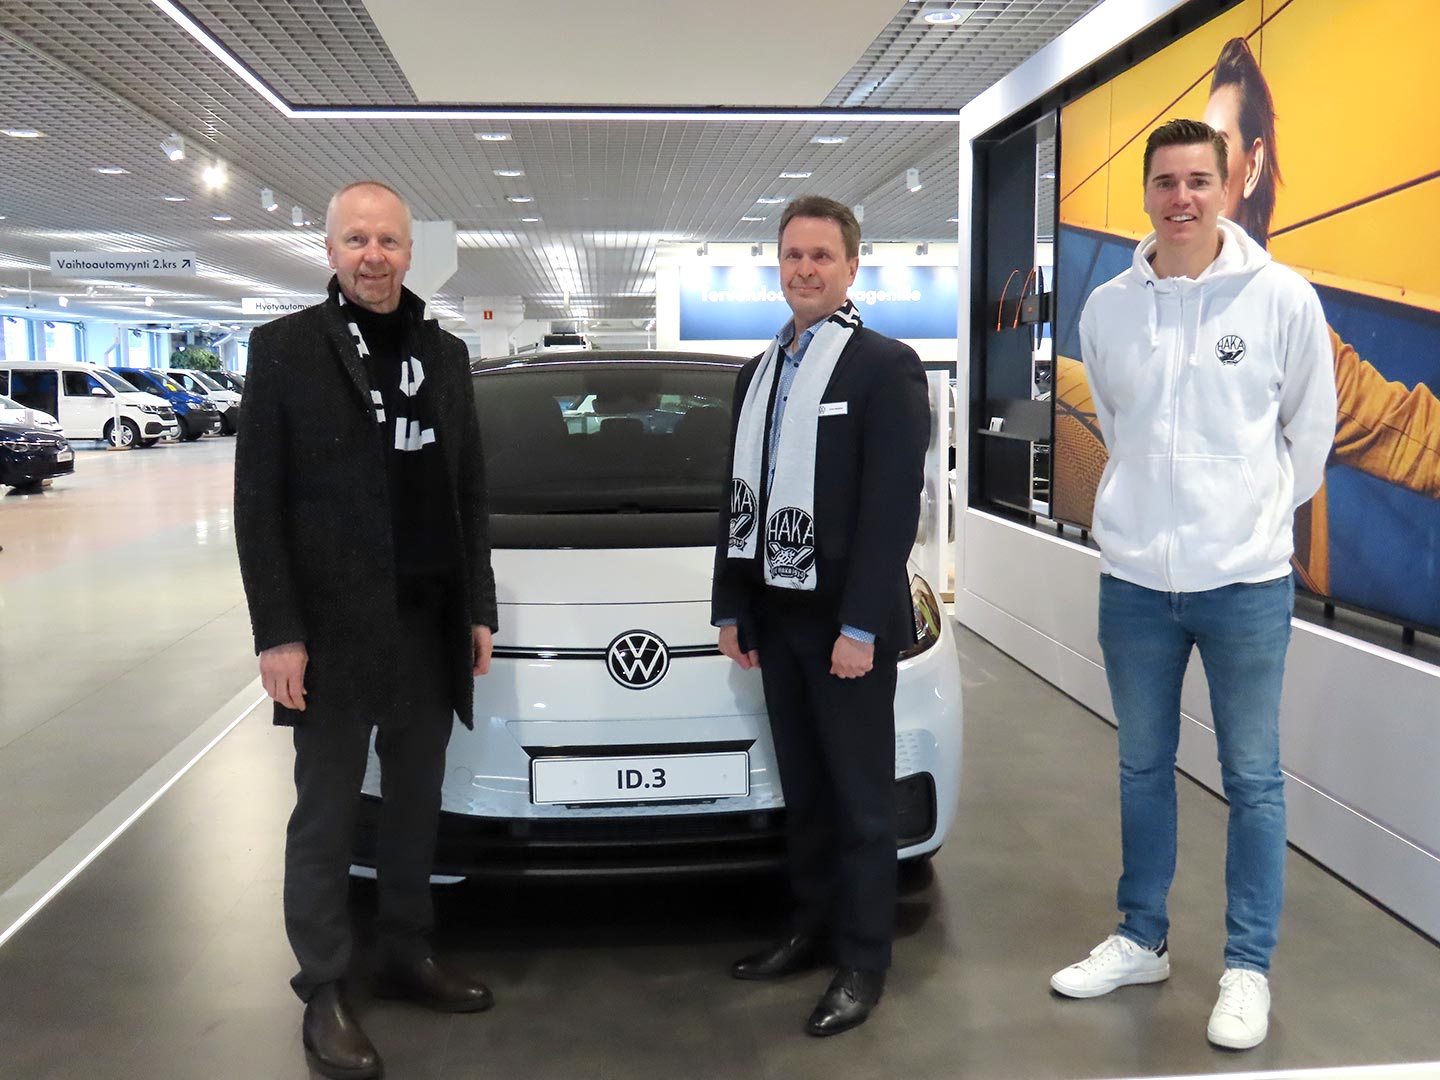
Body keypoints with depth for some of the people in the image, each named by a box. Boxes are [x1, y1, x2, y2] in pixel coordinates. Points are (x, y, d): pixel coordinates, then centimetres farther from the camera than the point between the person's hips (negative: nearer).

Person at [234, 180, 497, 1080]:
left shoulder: (445, 354, 10)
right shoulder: (286, 347, -4)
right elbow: (257, 499, -7)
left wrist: (480, 608, 7)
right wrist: (277, 632, -12)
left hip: (431, 625, 5)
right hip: (333, 629, -4)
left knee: (417, 804, 15)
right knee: (327, 817, 6)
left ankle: (408, 956, 31)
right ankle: (325, 993, 19)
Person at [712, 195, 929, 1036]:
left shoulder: (886, 367, -8)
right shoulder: (757, 373, 14)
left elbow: (895, 507, -15)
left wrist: (860, 625, -19)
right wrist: (732, 607, 11)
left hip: (845, 620, -6)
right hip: (776, 615, 7)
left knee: (861, 797, 5)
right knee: (802, 791, 16)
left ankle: (864, 962, 17)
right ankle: (814, 929, 31)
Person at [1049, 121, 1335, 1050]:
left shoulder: (1282, 297, -7)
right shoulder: (1107, 309, 1)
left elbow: (1311, 431, 4)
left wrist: (1260, 517, 10)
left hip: (1245, 579, -3)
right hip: (1134, 576, 3)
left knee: (1254, 781, 7)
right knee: (1143, 767, 15)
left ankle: (1249, 969, 22)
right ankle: (1142, 940, 32)